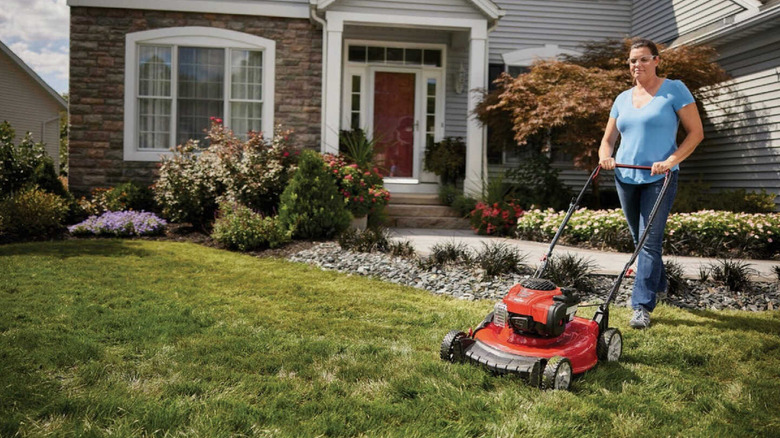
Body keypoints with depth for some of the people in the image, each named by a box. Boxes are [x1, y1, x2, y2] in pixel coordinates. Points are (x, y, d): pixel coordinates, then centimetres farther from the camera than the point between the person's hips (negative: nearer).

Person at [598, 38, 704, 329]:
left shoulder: (674, 90, -3)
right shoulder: (622, 98, 12)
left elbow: (696, 132, -6)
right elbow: (608, 139, 15)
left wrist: (671, 161, -18)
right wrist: (605, 156, -8)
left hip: (659, 179, -5)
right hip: (625, 177, 6)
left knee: (650, 240, -10)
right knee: (639, 238, 15)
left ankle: (642, 306, -7)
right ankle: (658, 283, 37)